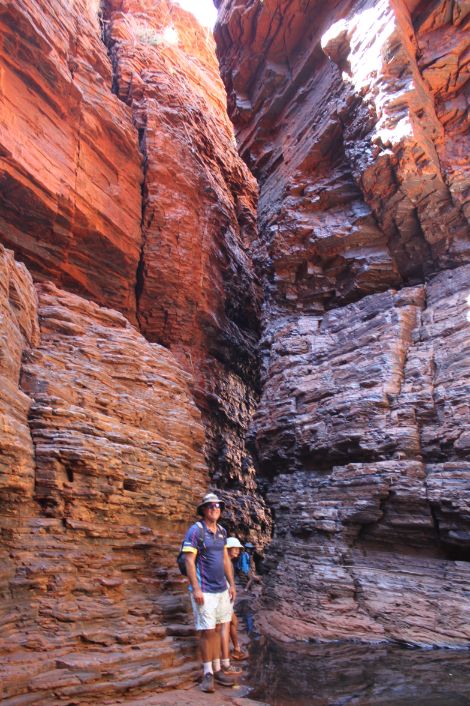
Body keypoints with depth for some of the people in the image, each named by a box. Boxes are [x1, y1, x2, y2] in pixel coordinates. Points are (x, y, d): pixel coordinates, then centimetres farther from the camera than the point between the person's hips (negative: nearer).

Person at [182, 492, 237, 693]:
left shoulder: (222, 531, 8)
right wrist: (196, 589, -19)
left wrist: (232, 584, 13)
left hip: (222, 589, 6)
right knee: (207, 631, -1)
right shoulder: (195, 530, -13)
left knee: (217, 629, 13)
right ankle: (208, 673, 12)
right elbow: (189, 561, -16)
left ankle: (217, 669, 23)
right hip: (204, 590, -6)